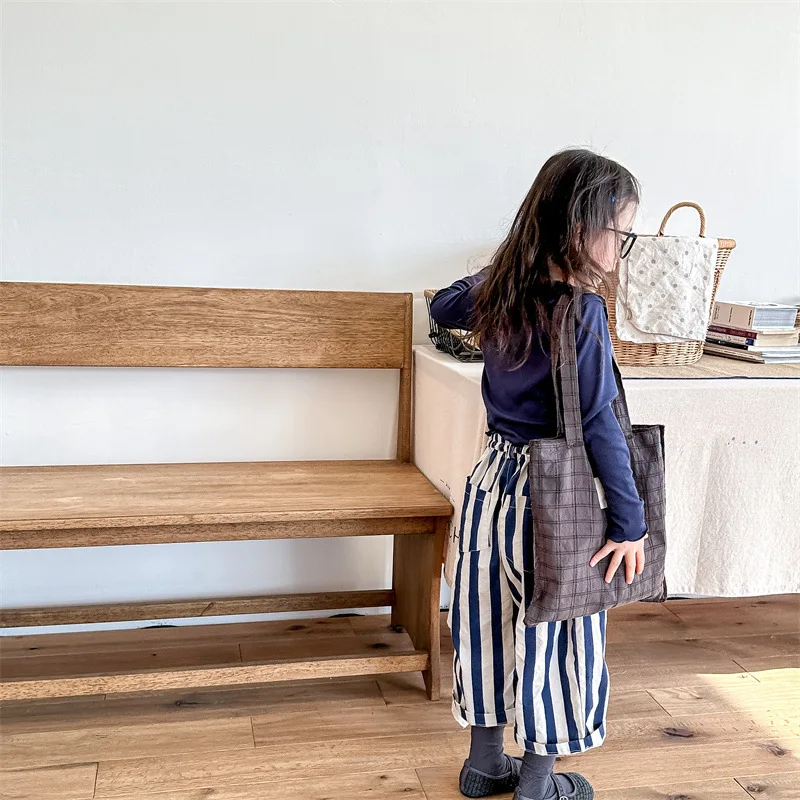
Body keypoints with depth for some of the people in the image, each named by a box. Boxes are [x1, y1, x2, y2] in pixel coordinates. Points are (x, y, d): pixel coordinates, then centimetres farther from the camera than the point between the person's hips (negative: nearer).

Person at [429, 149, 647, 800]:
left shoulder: (499, 290, 1)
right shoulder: (581, 309, -19)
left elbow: (443, 306, 23)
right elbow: (598, 425, -19)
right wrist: (630, 522, -13)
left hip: (494, 478, 7)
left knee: (491, 620, 17)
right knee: (552, 632, 10)